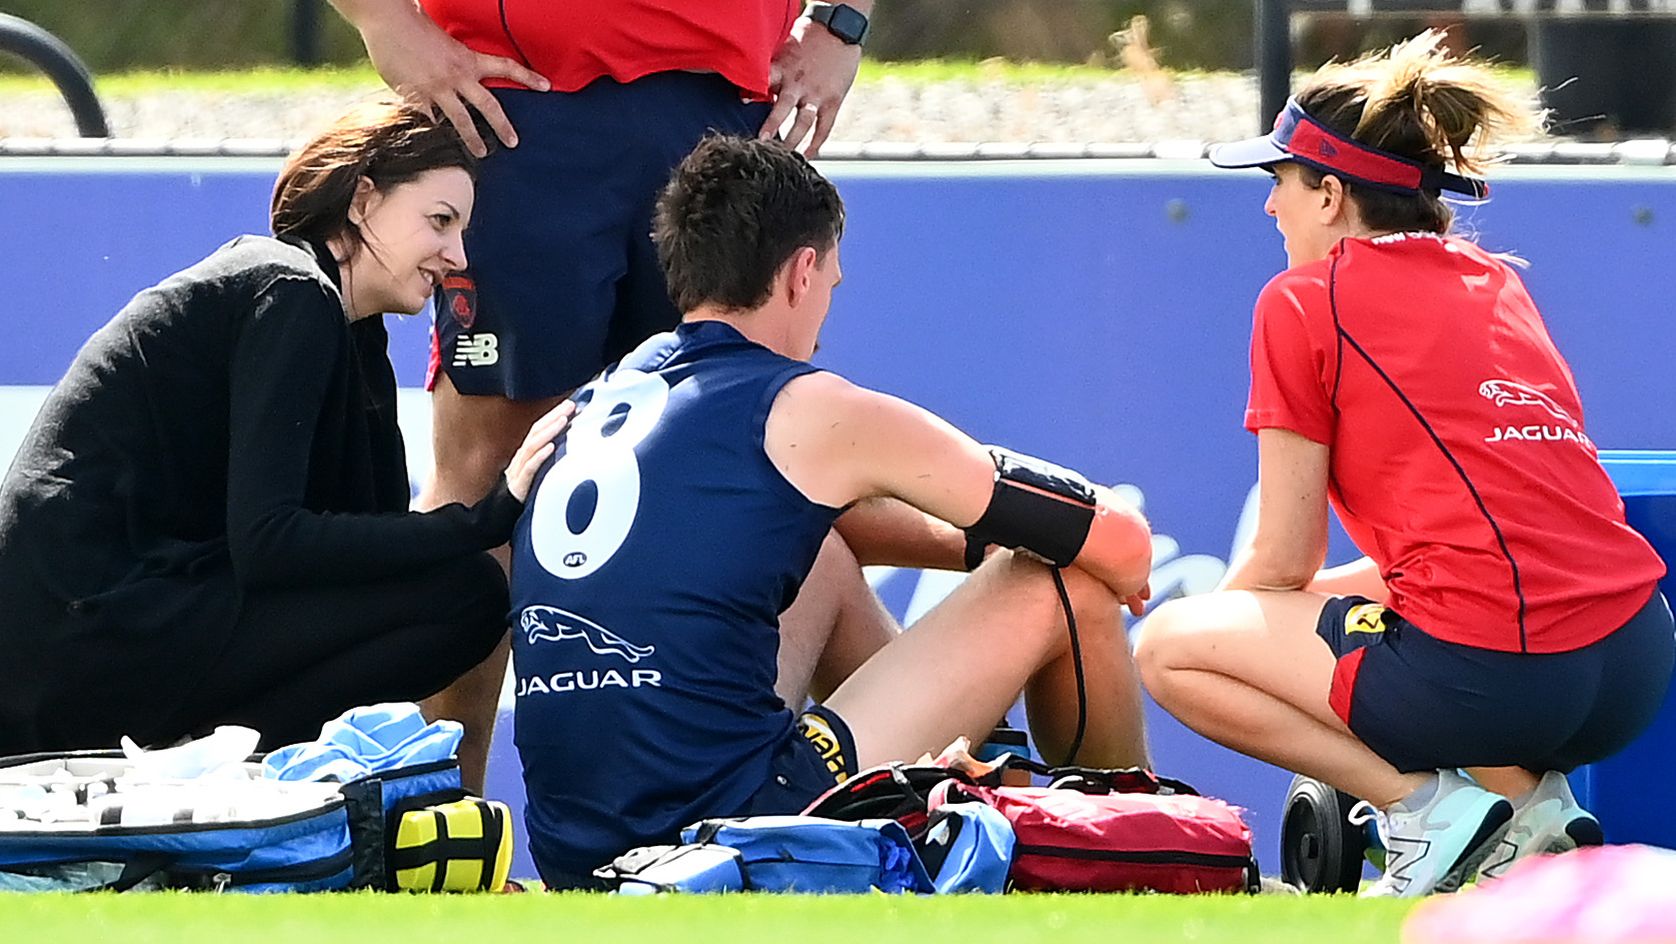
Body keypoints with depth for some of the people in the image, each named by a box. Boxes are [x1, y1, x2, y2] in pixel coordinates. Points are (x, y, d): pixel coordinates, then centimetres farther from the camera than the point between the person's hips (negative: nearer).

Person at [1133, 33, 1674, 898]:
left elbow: (1284, 561, 3)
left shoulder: (1303, 304, 2)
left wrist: (1214, 618, 26)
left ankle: (1426, 802, -4)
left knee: (1166, 648, 12)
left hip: (1488, 676, -7)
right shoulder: (1497, 284, 21)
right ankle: (1526, 794, 11)